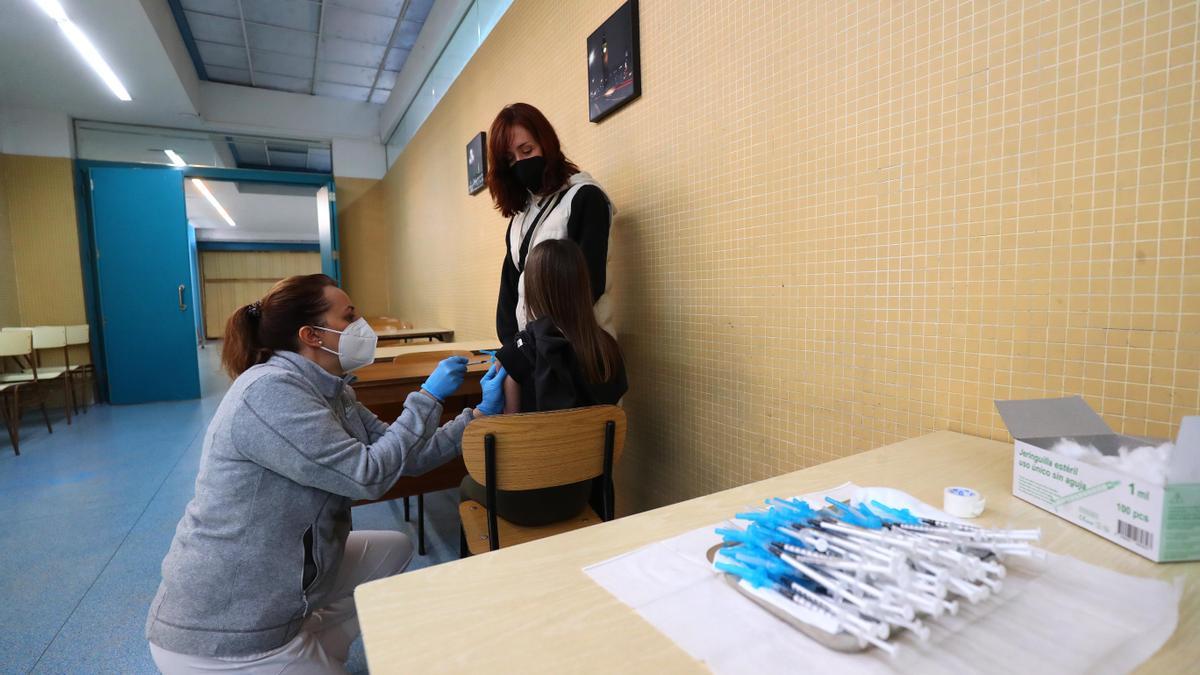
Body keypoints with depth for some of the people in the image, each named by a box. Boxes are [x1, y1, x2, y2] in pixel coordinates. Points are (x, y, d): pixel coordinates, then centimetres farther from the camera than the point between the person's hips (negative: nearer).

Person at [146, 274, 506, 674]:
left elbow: (404, 457, 3)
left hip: (277, 577, 8)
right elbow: (369, 474, -27)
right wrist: (428, 398, -18)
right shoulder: (269, 391, -25)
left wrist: (481, 414, -1)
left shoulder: (332, 393, 4)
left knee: (395, 549, 16)